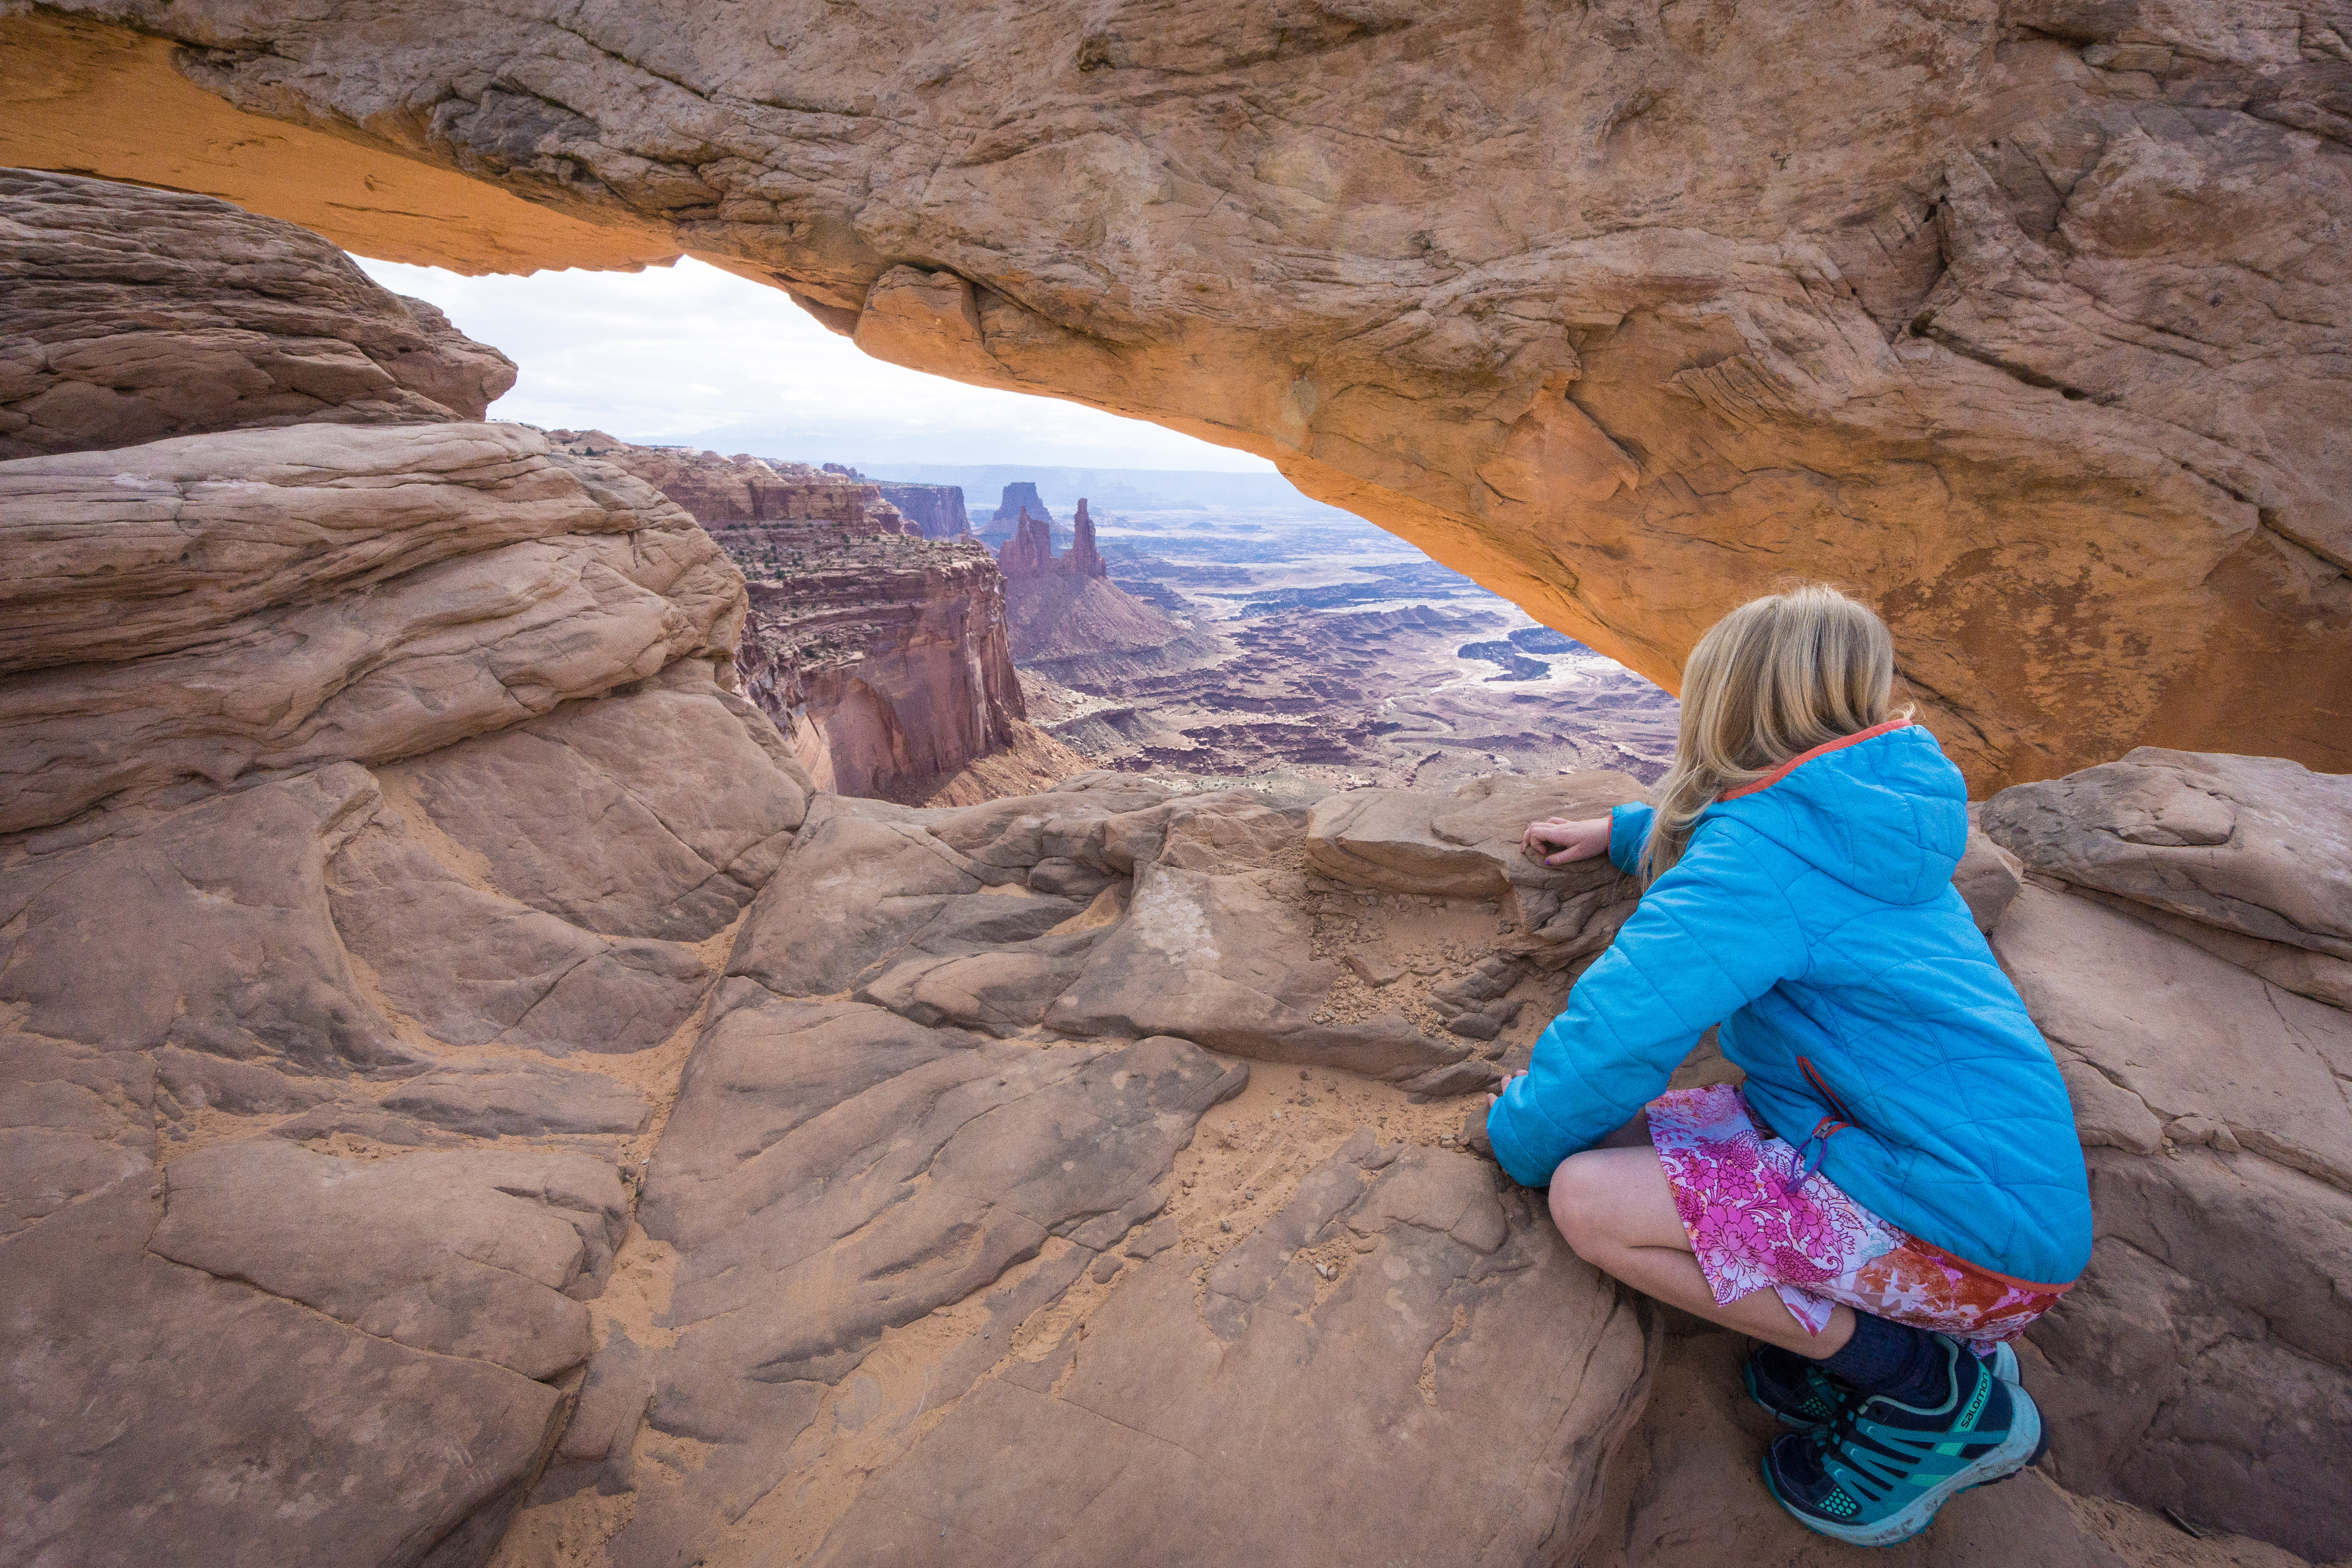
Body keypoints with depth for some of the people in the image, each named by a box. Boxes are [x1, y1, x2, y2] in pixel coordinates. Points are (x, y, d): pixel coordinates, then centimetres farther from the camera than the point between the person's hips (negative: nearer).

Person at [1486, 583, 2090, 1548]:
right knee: (1634, 1131, 7)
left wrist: (1520, 1139, -9)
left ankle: (1931, 1391, -3)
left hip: (1972, 1221, -9)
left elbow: (1622, 1025, -25)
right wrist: (1618, 832, 33)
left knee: (1591, 1196, -20)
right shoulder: (1861, 817, 7)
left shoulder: (1763, 854, -22)